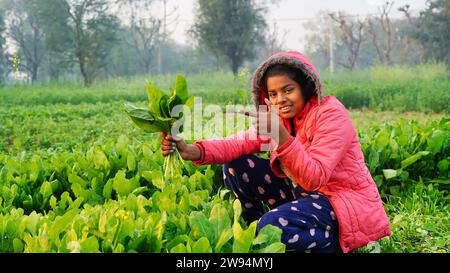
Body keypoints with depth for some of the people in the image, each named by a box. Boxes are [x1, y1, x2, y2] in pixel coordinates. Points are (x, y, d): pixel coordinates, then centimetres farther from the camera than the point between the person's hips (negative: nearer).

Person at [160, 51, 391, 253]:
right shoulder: (277, 117, 4)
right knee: (237, 166, -3)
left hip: (345, 201, -7)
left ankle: (336, 243, -5)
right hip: (303, 193, 7)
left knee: (273, 227, -32)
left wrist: (281, 136, -41)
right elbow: (240, 144, -11)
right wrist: (192, 151, -27)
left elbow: (315, 178, -29)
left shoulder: (331, 114, -18)